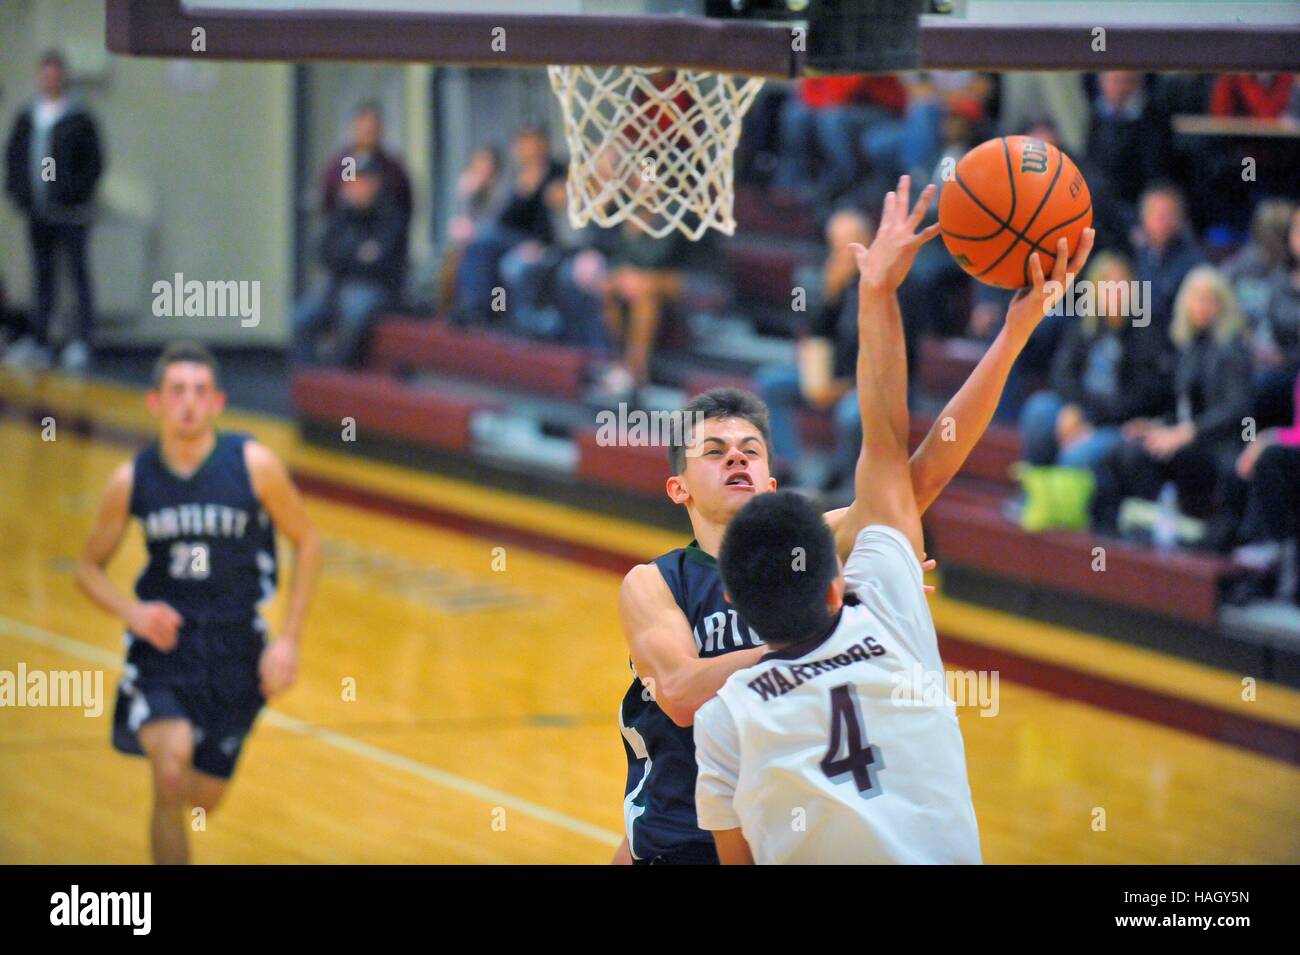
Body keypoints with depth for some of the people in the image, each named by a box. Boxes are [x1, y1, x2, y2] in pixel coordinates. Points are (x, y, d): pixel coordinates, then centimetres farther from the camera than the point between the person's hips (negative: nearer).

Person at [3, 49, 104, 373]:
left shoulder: (79, 119, -5)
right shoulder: (27, 119, 9)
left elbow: (94, 163, -6)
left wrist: (74, 193, -15)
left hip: (71, 213, -5)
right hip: (38, 213, 5)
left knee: (79, 273, 0)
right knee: (43, 276, 9)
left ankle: (81, 342, 1)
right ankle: (38, 342, 11)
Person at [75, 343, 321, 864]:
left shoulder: (254, 465, -10)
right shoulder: (132, 480, -6)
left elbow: (307, 543, 2)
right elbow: (89, 568, 6)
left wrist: (289, 639, -5)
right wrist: (131, 612, -14)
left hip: (236, 646, 1)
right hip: (164, 640, -1)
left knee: (204, 797, 9)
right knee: (171, 771, -26)